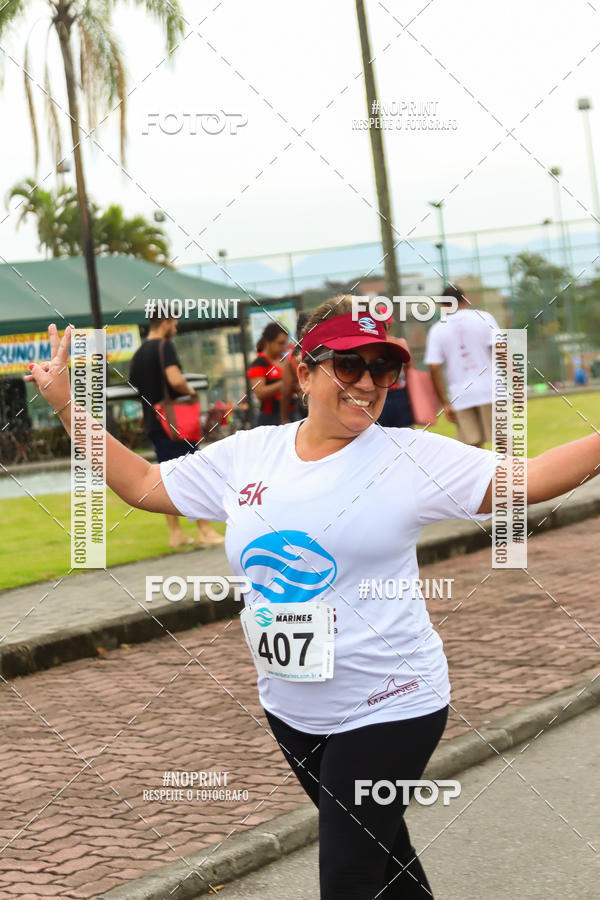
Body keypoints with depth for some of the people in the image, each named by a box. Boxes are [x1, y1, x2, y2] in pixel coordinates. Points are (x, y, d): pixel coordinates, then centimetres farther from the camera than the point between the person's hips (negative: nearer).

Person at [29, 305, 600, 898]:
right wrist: (68, 405, 6)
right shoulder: (245, 455, 2)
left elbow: (523, 480, -15)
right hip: (291, 708, 5)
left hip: (386, 709, -5)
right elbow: (141, 484, 10)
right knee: (379, 851, 22)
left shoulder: (412, 457, -9)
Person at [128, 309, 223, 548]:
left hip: (152, 423, 8)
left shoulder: (137, 355, 13)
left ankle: (175, 533, 11)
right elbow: (176, 380, -25)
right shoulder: (164, 347, -12)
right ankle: (205, 531, -4)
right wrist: (190, 391, -7)